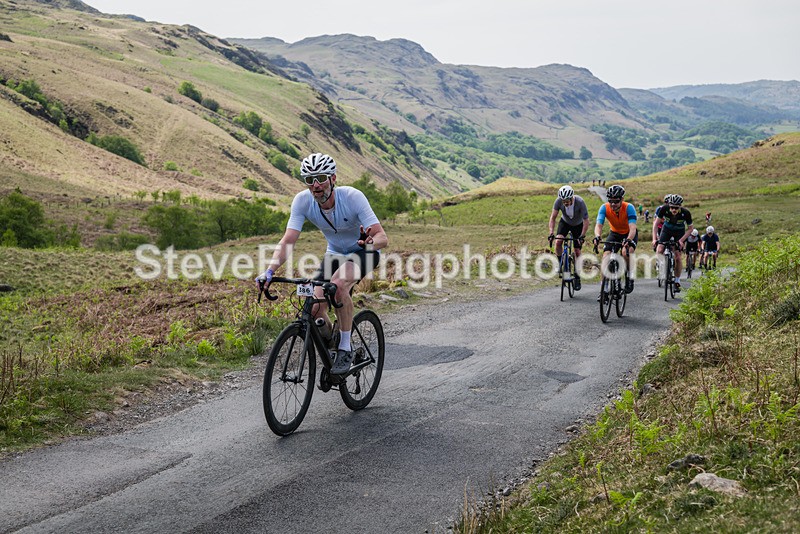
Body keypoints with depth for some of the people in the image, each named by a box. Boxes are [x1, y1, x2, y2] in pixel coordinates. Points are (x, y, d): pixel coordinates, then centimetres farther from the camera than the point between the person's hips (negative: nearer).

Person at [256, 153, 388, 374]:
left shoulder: (352, 197, -29)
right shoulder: (303, 200, -20)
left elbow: (383, 237, -33)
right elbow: (288, 241, -24)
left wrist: (370, 242, -56)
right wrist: (269, 272, -38)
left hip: (363, 251, -4)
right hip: (335, 253, 4)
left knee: (338, 283, -35)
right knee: (315, 308, -16)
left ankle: (345, 350, -20)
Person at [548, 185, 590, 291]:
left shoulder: (580, 202, -35)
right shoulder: (558, 201, -28)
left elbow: (586, 221, -29)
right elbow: (553, 217, -20)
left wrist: (582, 236, -36)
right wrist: (551, 233, -30)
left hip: (578, 225, -2)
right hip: (564, 222, 2)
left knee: (577, 251, -5)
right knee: (558, 242, -24)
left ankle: (577, 278, 8)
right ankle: (561, 264, 1)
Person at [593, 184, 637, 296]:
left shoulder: (629, 208, -30)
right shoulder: (604, 208, -24)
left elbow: (632, 228, -40)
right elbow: (598, 225, -33)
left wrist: (629, 240, -60)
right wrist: (597, 236, -55)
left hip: (629, 234, -3)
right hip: (615, 233, 3)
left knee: (626, 252, -31)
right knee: (606, 256, -16)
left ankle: (629, 278, -9)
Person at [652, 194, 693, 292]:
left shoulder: (685, 213, -31)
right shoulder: (664, 209, -30)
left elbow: (690, 228, -15)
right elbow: (656, 224, -16)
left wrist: (681, 240, -26)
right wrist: (654, 238, -26)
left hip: (679, 231, -1)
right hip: (667, 229, 1)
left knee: (677, 257, -9)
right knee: (659, 251, -20)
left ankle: (677, 281, 3)